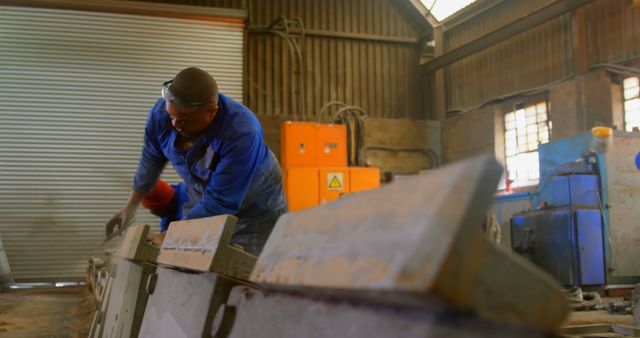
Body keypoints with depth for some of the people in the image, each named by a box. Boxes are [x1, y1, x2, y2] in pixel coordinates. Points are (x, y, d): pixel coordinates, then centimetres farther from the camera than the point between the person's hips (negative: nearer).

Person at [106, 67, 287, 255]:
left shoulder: (242, 134, -36)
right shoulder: (162, 111, -19)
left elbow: (219, 203, -32)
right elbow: (151, 160, 1)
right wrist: (130, 207, 7)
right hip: (199, 196, 5)